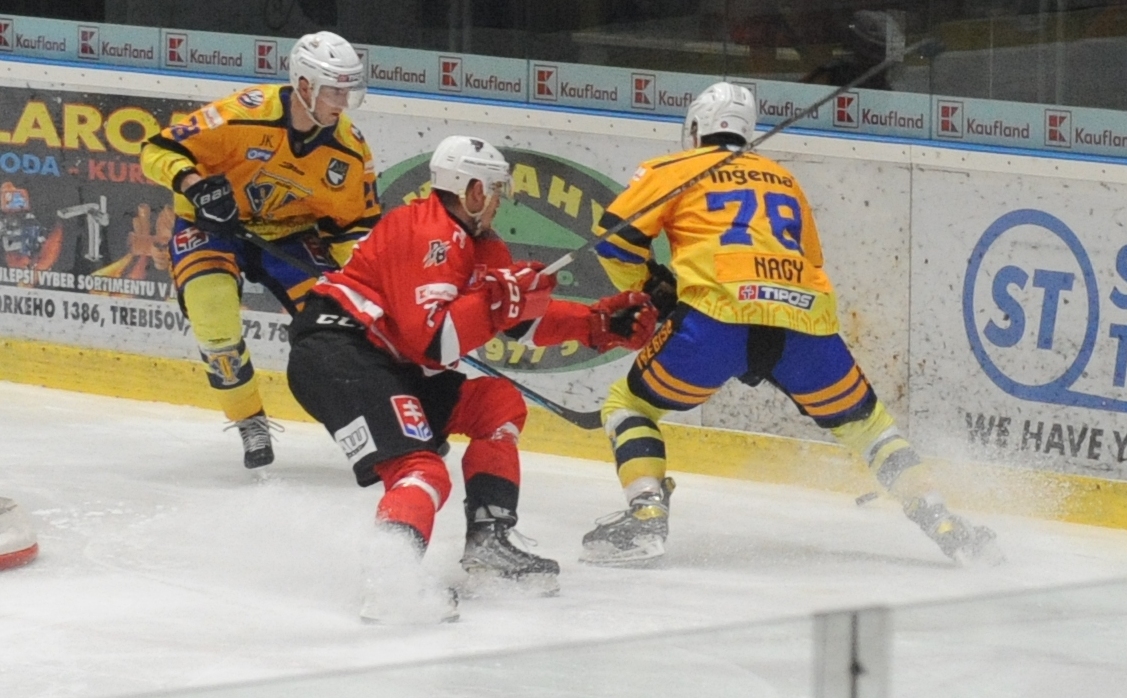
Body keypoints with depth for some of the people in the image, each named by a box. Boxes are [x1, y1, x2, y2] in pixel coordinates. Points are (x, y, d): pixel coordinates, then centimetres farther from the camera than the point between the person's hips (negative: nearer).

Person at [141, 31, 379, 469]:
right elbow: (158, 151, -23)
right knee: (212, 310, -28)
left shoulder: (349, 150, -14)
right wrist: (194, 183, -42)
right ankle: (251, 425, -9)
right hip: (212, 224, -3)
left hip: (292, 232, 3)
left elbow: (358, 222, -1)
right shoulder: (246, 116, -29)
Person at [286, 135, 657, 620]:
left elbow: (526, 317, 21)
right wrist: (497, 298, -21)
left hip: (388, 361, 11)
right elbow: (430, 340, -23)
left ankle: (488, 541, 9)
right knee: (422, 470, -26)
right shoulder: (429, 234, -16)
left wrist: (602, 324, 13)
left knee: (499, 404, 14)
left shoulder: (478, 244, 16)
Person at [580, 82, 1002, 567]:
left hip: (717, 317, -4)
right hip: (806, 318, 4)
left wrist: (652, 290, 23)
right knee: (862, 419, 24)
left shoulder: (674, 170, 20)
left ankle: (646, 515, -7)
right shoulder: (784, 180, 34)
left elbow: (616, 237, 9)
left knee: (630, 403, 14)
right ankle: (941, 524, 16)